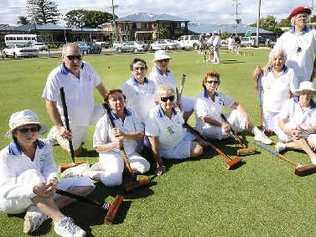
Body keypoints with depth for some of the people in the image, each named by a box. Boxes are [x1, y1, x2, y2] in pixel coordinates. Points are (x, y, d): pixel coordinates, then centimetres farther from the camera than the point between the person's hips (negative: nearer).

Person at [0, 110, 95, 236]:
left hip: (42, 195, 5)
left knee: (86, 183, -9)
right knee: (32, 175, -37)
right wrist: (33, 189, -44)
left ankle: (37, 212, -22)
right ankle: (60, 221, -42)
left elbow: (50, 170, -15)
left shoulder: (45, 146, -3)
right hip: (12, 200, -4)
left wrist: (53, 180, -40)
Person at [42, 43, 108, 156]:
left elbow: (99, 85, 4)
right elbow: (50, 103, -21)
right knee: (75, 151, 6)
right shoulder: (55, 76, -23)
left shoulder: (87, 67, -8)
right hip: (70, 122, -4)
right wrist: (60, 127, -26)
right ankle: (56, 134, 32)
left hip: (88, 115, 5)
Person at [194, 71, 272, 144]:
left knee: (237, 112, -5)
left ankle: (258, 134, -6)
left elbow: (236, 105, 6)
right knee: (224, 131, -38)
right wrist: (221, 125, -33)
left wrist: (246, 117, -9)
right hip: (206, 129, -7)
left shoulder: (220, 96, 6)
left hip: (221, 125, 7)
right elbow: (205, 119, -22)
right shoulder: (200, 99, -13)